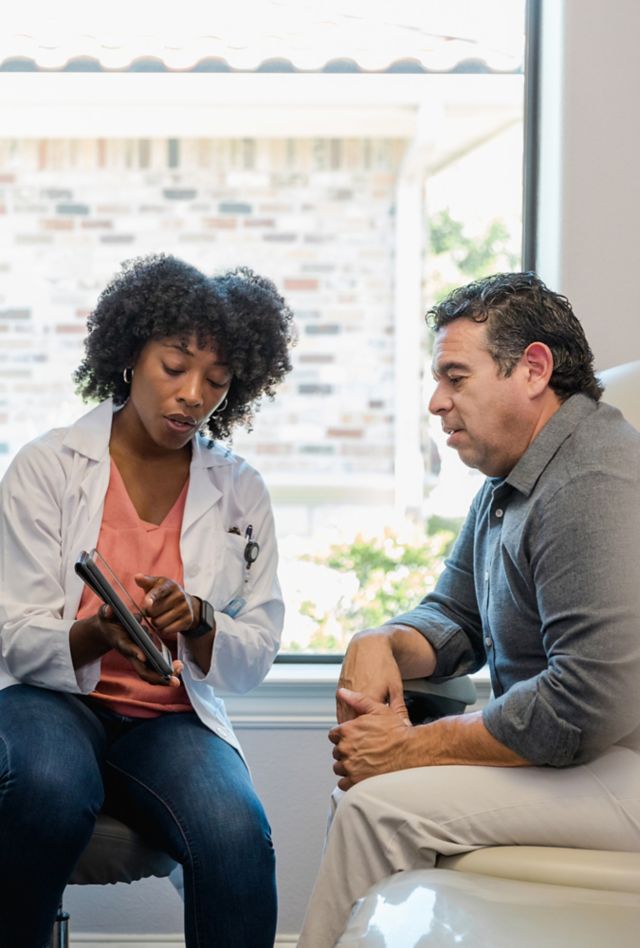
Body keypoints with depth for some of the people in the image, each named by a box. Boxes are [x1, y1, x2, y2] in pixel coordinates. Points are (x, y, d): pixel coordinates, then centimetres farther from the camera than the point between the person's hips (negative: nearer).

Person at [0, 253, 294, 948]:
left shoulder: (240, 492, 8)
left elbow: (256, 657, 6)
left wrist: (197, 621, -16)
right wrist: (99, 634, -26)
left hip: (172, 716, 2)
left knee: (238, 836, -31)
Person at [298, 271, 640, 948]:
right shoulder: (510, 483, 15)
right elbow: (454, 618, 22)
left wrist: (415, 746, -18)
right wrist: (380, 644, -3)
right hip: (566, 747, 11)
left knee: (381, 805, -20)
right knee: (363, 779, 8)